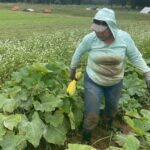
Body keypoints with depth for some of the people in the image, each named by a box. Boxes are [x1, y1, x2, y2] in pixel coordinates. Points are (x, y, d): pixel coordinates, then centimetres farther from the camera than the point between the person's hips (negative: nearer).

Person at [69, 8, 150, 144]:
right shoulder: (90, 38, -24)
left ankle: (109, 126, 62)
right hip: (93, 81, -2)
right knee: (91, 115, 0)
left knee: (112, 108, 27)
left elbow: (136, 57, -8)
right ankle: (86, 140, 29)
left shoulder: (124, 37, -21)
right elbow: (78, 53, -5)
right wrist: (73, 69, 6)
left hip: (115, 82, 2)